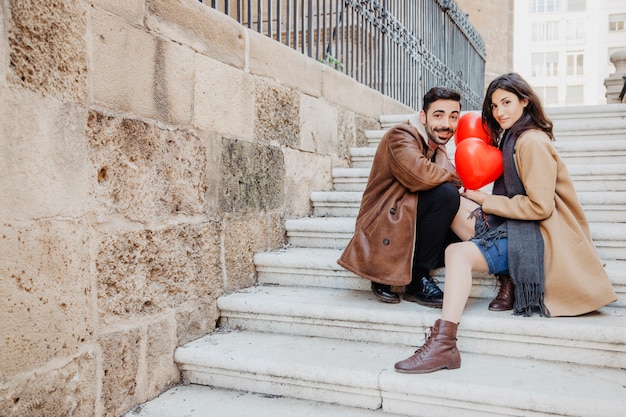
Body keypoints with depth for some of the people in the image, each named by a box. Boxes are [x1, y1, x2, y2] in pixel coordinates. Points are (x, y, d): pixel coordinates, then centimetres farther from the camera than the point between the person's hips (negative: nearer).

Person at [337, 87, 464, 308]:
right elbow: (419, 174, -29)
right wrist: (451, 175, -12)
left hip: (408, 228, 9)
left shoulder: (439, 150, 18)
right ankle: (417, 281, -13)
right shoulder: (401, 135, -10)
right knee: (446, 193, -23)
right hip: (383, 231, -9)